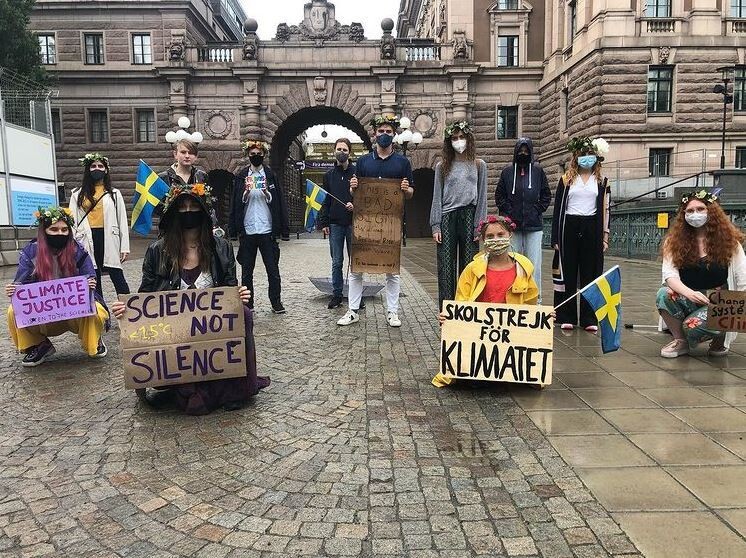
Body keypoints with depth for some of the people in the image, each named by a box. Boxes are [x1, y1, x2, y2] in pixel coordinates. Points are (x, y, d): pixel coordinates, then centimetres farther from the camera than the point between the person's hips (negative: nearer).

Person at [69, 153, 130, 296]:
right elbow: (72, 221, 8)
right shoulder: (78, 194, 12)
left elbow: (122, 221, 7)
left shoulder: (114, 194, 11)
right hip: (88, 240, 2)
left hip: (109, 238, -1)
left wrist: (125, 247, -1)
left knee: (118, 278, -5)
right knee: (93, 280, 6)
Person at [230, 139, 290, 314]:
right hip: (247, 231, 1)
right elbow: (236, 204, 4)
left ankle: (276, 302, 13)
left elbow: (278, 202, 2)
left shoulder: (271, 176, 6)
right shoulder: (241, 177, 7)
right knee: (246, 271, 8)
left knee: (273, 270, 3)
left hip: (267, 230, -1)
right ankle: (247, 304, 17)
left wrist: (266, 193, -15)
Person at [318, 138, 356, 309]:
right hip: (335, 224, 2)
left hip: (353, 222, -2)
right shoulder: (329, 175, 10)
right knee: (336, 261, 7)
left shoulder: (357, 172, 1)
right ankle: (336, 294, 15)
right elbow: (325, 200, 11)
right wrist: (324, 222, 4)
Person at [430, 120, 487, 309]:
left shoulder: (479, 165, 10)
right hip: (447, 217, 0)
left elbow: (482, 197, 6)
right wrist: (435, 226, -2)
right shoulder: (442, 166, 11)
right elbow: (437, 197, 7)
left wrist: (479, 225, -3)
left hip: (469, 215, 0)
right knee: (446, 268, -2)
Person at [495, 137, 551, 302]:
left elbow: (546, 195, 11)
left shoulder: (538, 170, 7)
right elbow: (499, 194, 11)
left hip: (534, 226, -1)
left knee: (534, 264, -1)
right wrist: (507, 210, -1)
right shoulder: (507, 171, 7)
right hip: (513, 225, 1)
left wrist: (538, 210, 0)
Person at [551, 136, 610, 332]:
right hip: (569, 228, -1)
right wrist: (555, 238, -1)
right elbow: (558, 208, 6)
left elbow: (605, 210, 10)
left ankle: (589, 319, 7)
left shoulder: (601, 181, 11)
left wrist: (605, 237, 2)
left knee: (591, 273, 1)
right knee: (567, 273, 1)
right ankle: (567, 317, 9)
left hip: (591, 229, 1)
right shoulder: (566, 180, 8)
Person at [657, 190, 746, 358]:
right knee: (664, 294, -30)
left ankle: (721, 339, 8)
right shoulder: (675, 240, -1)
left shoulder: (729, 241, -4)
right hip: (687, 300, 2)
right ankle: (680, 341, -5)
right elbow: (669, 274, -14)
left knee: (692, 326, -31)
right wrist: (689, 293, -33)